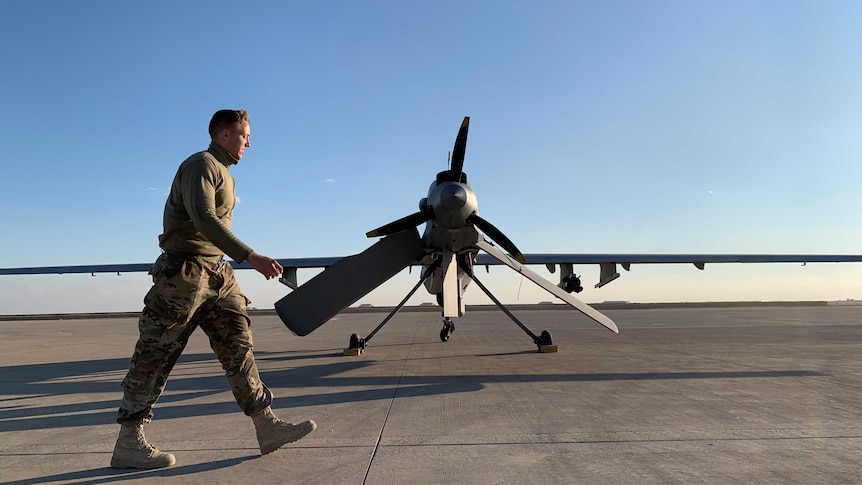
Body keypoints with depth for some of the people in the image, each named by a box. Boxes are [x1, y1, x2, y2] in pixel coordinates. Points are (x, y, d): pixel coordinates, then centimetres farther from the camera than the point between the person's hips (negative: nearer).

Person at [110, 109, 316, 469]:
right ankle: (127, 445, 10)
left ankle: (267, 427, 7)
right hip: (184, 271, -9)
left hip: (216, 273, 9)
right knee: (156, 356, -1)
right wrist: (250, 257, -32)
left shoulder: (222, 173, 20)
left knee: (237, 345, 4)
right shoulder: (201, 164, -10)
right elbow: (203, 219, -25)